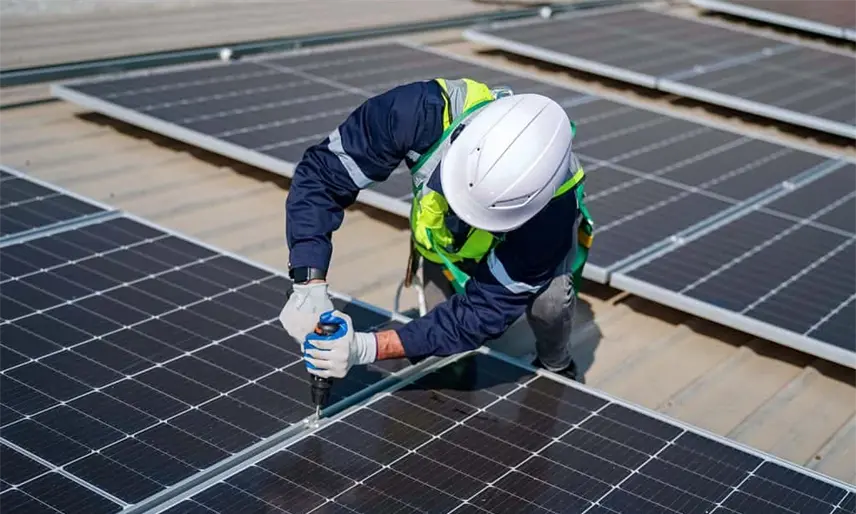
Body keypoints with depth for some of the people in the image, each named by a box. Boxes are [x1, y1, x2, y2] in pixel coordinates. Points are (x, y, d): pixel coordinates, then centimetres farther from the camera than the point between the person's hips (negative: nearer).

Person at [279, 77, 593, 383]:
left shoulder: (552, 210, -45)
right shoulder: (426, 112, -43)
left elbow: (485, 309, -37)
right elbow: (322, 172, -34)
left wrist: (368, 348, -44)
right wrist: (309, 285, -46)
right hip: (445, 236, 2)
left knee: (549, 299, -29)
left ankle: (555, 366, 3)